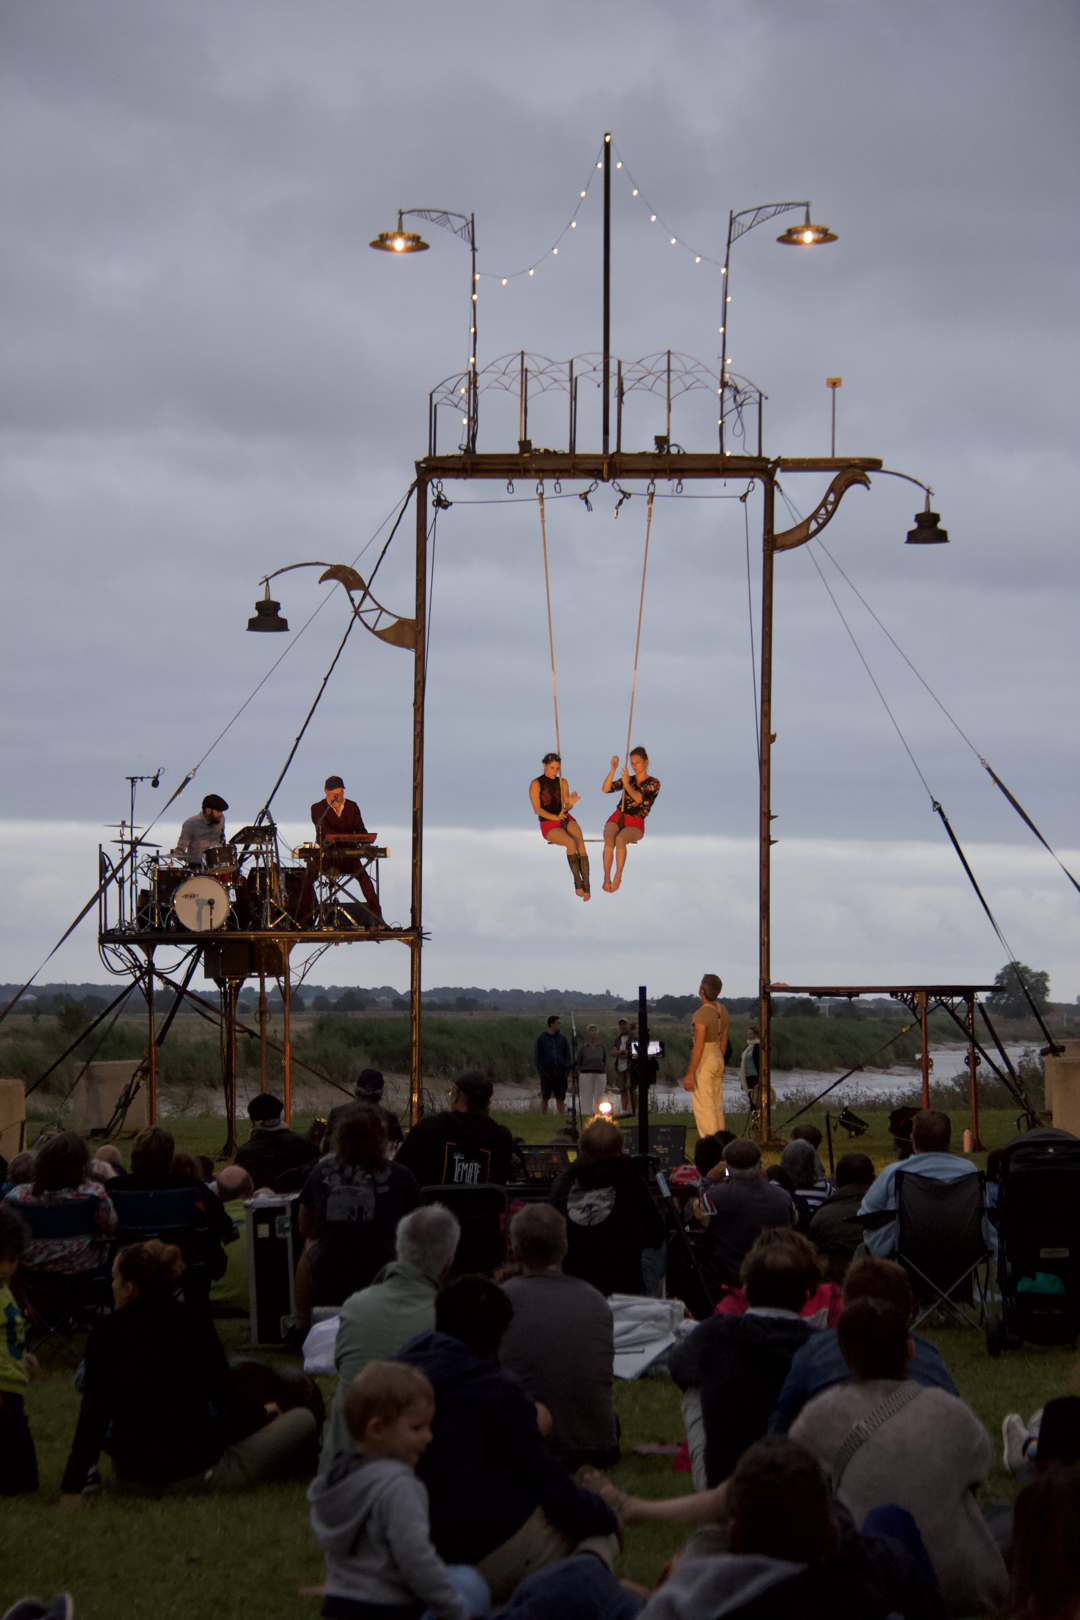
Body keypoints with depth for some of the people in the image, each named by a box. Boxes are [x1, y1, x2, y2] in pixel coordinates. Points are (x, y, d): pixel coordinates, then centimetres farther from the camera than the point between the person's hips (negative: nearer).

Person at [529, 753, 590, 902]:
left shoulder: (562, 782, 12)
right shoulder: (536, 784, -3)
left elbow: (567, 807, 6)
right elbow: (537, 809, -10)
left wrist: (571, 803, -17)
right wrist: (555, 817, -21)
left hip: (567, 820, 4)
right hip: (549, 825, -4)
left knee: (581, 845, -26)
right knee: (571, 843, -33)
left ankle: (586, 887, -31)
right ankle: (578, 883, -26)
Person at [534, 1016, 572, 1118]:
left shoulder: (562, 1039, 11)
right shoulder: (541, 1039, 2)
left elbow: (568, 1056, 13)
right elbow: (537, 1057, 1)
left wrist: (567, 1071, 0)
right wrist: (541, 1071, -9)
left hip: (560, 1073, 3)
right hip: (547, 1072, -3)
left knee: (560, 1098, 3)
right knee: (545, 1098, -1)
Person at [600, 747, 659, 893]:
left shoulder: (653, 783, 4)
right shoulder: (628, 779, 16)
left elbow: (639, 798, -14)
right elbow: (605, 789, 3)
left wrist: (627, 784, -26)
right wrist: (613, 769, -8)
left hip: (635, 824, -3)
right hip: (617, 818, 3)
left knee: (620, 839, -37)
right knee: (609, 840, -32)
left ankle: (618, 877, -30)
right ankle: (606, 878, -34)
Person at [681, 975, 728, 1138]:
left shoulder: (701, 1014, -22)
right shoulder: (722, 1011, 4)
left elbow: (699, 1047, -24)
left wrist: (689, 1074, -20)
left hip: (704, 1062, -9)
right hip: (718, 1059, 9)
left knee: (704, 1108, -4)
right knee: (717, 1106, 15)